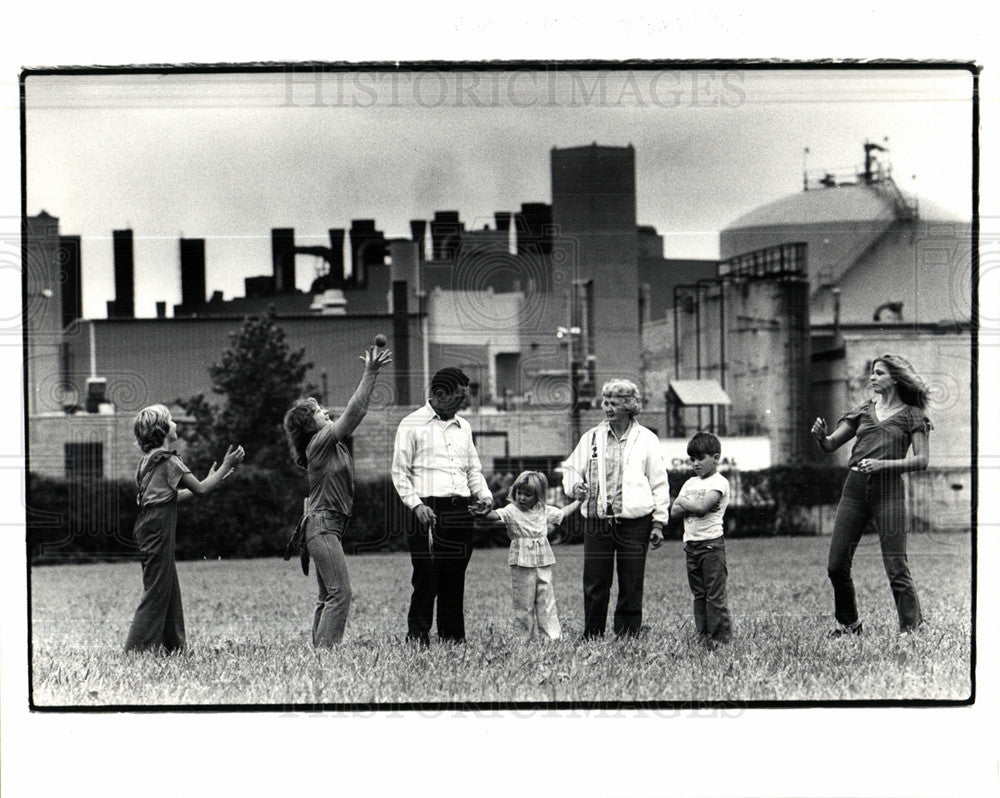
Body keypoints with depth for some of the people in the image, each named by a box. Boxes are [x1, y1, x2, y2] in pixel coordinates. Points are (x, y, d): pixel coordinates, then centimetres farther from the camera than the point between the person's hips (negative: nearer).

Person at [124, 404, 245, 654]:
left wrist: (211, 481, 25)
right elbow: (201, 489, -12)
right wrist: (226, 467, -2)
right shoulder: (168, 459, -13)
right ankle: (138, 646, -4)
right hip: (158, 528, -10)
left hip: (148, 527, 10)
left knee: (169, 589, 13)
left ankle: (172, 644, 17)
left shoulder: (150, 459, 16)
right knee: (156, 589, -5)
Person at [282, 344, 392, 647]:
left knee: (327, 595, 9)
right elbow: (352, 411, -16)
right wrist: (369, 374, -14)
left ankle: (319, 651, 9)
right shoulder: (319, 443, -10)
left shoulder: (334, 443, 14)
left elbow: (357, 412, 16)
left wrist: (373, 374, 13)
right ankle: (325, 651, -14)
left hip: (329, 526, 10)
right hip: (322, 524, -10)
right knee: (340, 591, -13)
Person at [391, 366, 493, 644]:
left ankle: (454, 640, 10)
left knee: (455, 581, 6)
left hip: (461, 512, 5)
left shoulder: (463, 427, 19)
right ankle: (417, 639, -4)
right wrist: (416, 504, -13)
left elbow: (473, 470, 24)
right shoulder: (411, 425, 2)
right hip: (428, 511, -5)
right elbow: (400, 472, -1)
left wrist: (484, 495, 5)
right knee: (426, 580, -8)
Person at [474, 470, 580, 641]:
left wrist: (579, 501, 33)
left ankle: (554, 635, 7)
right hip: (522, 564, -3)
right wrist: (484, 514, -45)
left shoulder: (544, 511, 9)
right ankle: (524, 638, 7)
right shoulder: (511, 511, -5)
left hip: (543, 563, 3)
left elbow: (562, 513, 28)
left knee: (547, 601, 4)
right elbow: (496, 516, -24)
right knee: (523, 603, 0)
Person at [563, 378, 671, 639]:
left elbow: (659, 483, 6)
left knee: (631, 587, 1)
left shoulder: (646, 440, 4)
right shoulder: (591, 438, 10)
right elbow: (571, 468, 19)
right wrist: (575, 486, -4)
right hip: (597, 522, 2)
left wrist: (659, 521, 1)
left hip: (634, 523, -2)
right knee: (594, 586, 2)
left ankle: (627, 639, 8)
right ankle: (591, 639, 11)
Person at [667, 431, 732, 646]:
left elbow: (702, 506, -20)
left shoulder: (719, 482, -6)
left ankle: (721, 636, -4)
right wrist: (693, 506, -10)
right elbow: (674, 511, 7)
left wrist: (684, 502, -3)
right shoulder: (690, 483, 17)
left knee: (714, 594, -7)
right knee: (699, 594, 9)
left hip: (711, 543, -7)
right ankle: (703, 635, 13)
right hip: (691, 544, 7)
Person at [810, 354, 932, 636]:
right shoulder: (863, 411, 17)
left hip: (888, 489, -4)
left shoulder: (911, 415, 6)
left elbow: (921, 461, -2)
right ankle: (848, 623, 23)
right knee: (836, 565, 4)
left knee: (896, 568, -9)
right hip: (855, 487, 4)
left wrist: (883, 464, -14)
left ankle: (912, 628, -2)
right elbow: (831, 445, 14)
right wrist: (820, 436, -9)